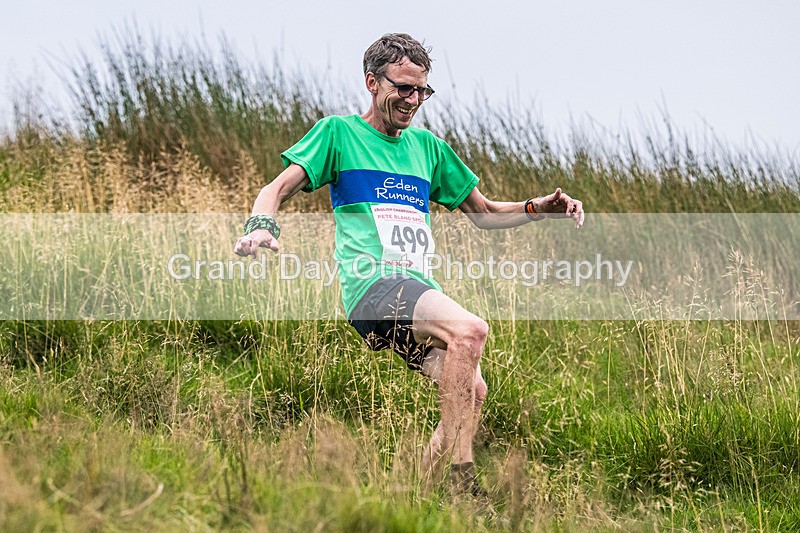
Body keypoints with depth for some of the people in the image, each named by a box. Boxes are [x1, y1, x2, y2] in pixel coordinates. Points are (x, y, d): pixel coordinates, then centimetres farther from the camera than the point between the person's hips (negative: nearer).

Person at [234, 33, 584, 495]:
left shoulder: (427, 146, 23)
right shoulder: (339, 132, 7)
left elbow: (483, 212, 29)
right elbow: (279, 189, 0)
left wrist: (540, 209, 12)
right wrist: (263, 225, -22)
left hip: (418, 290, 6)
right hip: (370, 284, -6)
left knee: (471, 392, -17)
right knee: (470, 330, -32)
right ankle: (463, 475, -33)